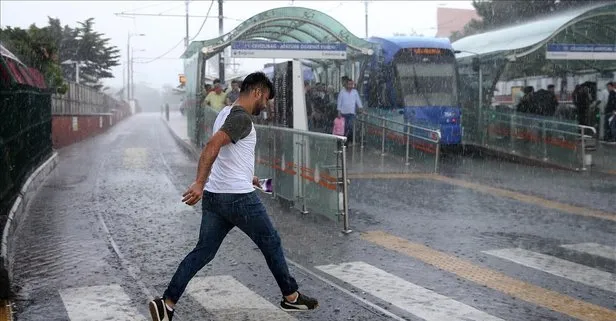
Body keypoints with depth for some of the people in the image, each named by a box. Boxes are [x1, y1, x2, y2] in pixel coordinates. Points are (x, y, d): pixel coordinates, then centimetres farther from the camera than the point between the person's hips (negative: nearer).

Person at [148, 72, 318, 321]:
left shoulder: (226, 113, 15)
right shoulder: (242, 117, -15)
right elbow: (212, 146, -28)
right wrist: (199, 184, -33)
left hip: (214, 196, 9)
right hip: (238, 198, -9)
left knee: (203, 251, 10)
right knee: (271, 244, 9)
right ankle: (291, 297, 23)